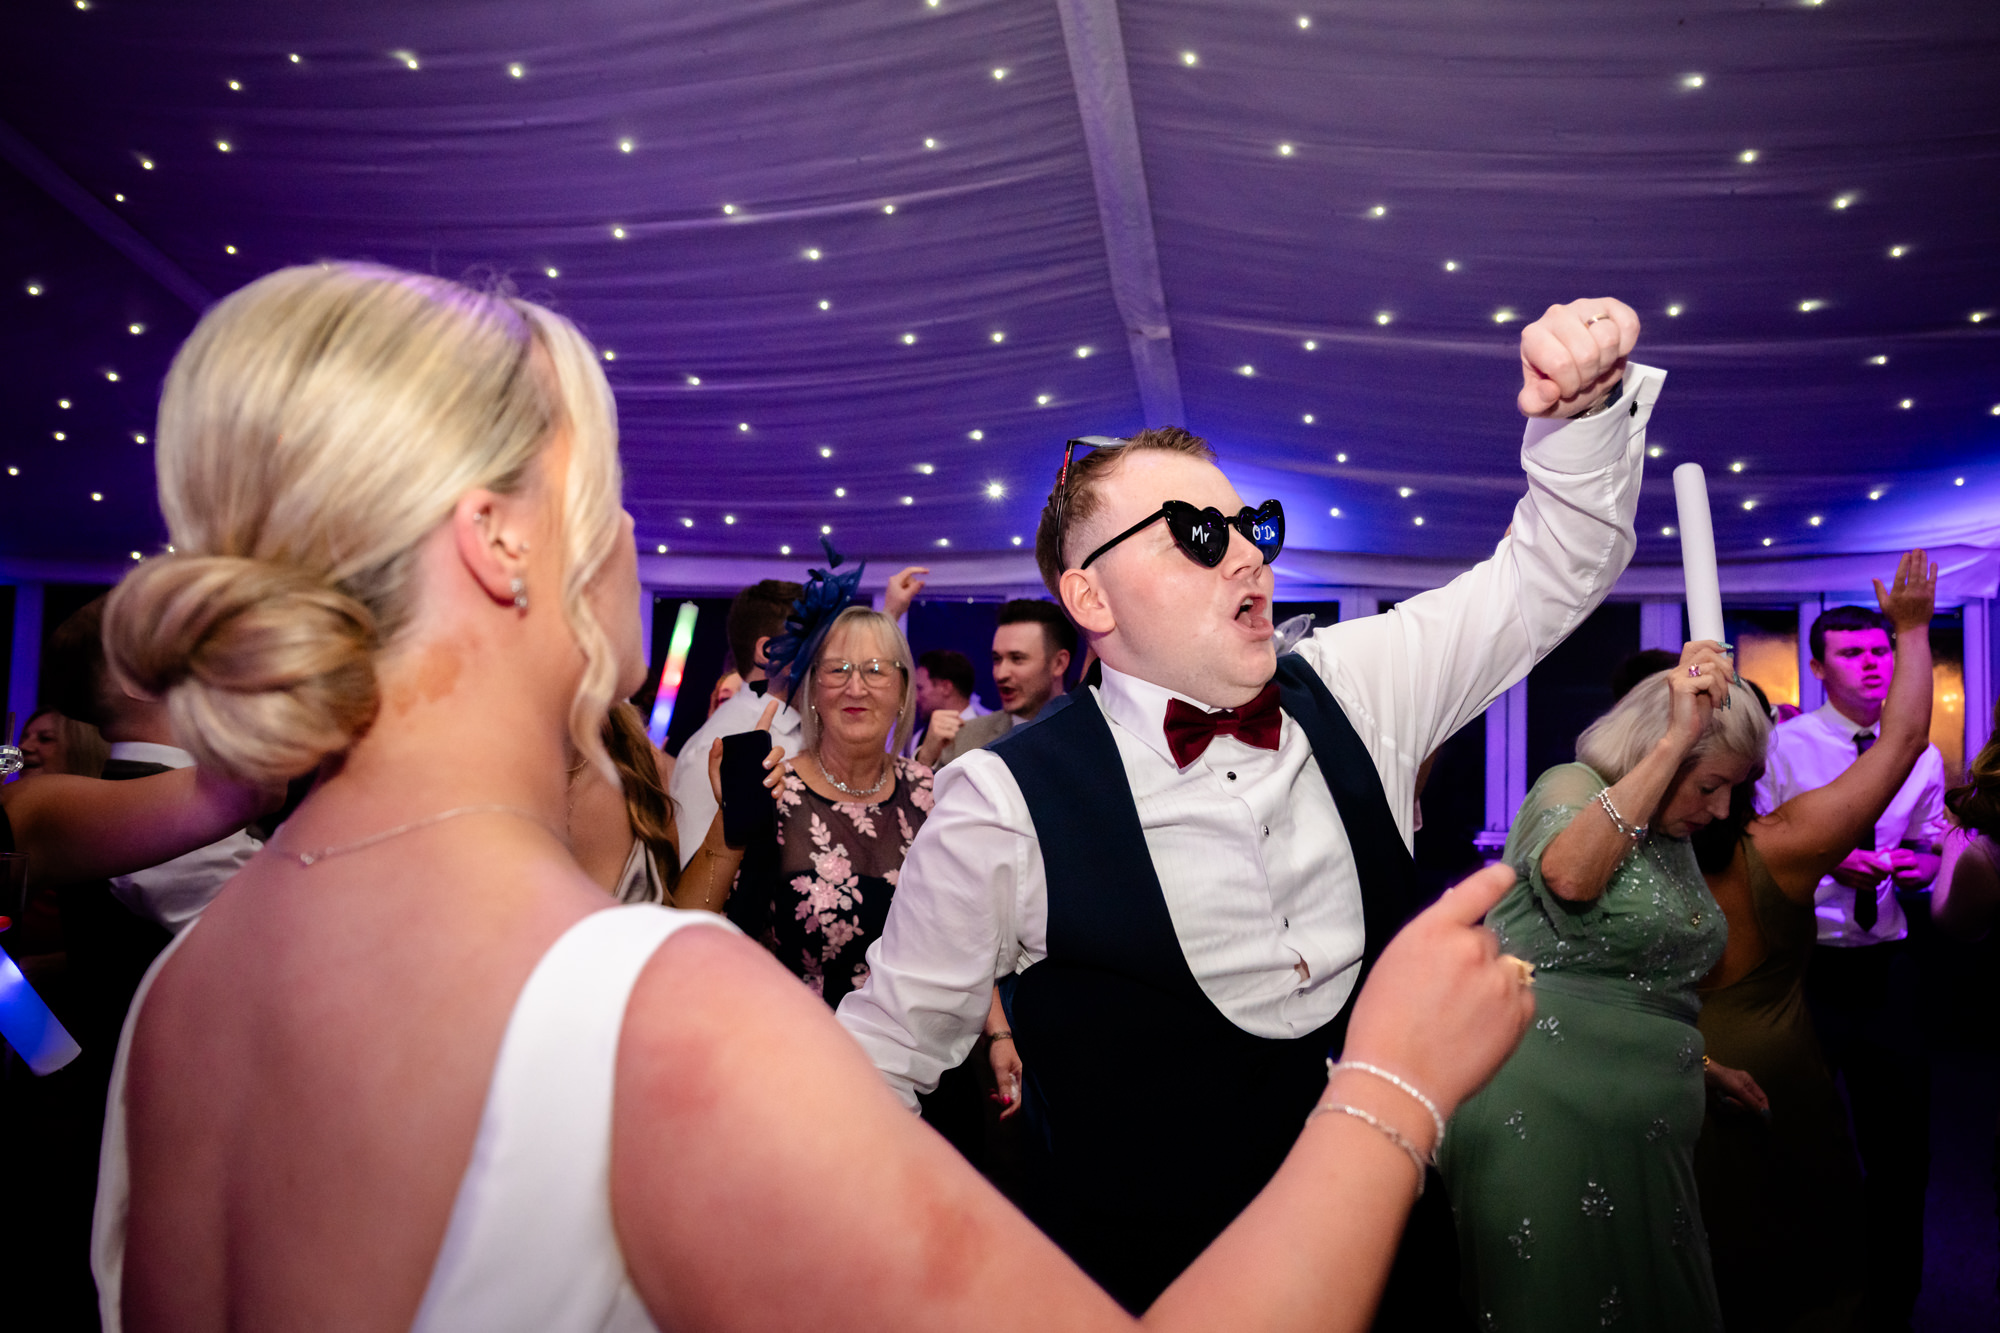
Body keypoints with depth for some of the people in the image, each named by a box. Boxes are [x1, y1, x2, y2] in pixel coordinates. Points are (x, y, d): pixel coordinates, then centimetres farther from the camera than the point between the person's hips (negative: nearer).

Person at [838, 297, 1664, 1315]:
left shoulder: (1351, 691, -4)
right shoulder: (1008, 803, -17)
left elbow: (1552, 570, 2)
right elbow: (887, 1049, -7)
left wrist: (1583, 405, -14)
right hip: (1152, 1285, -4)